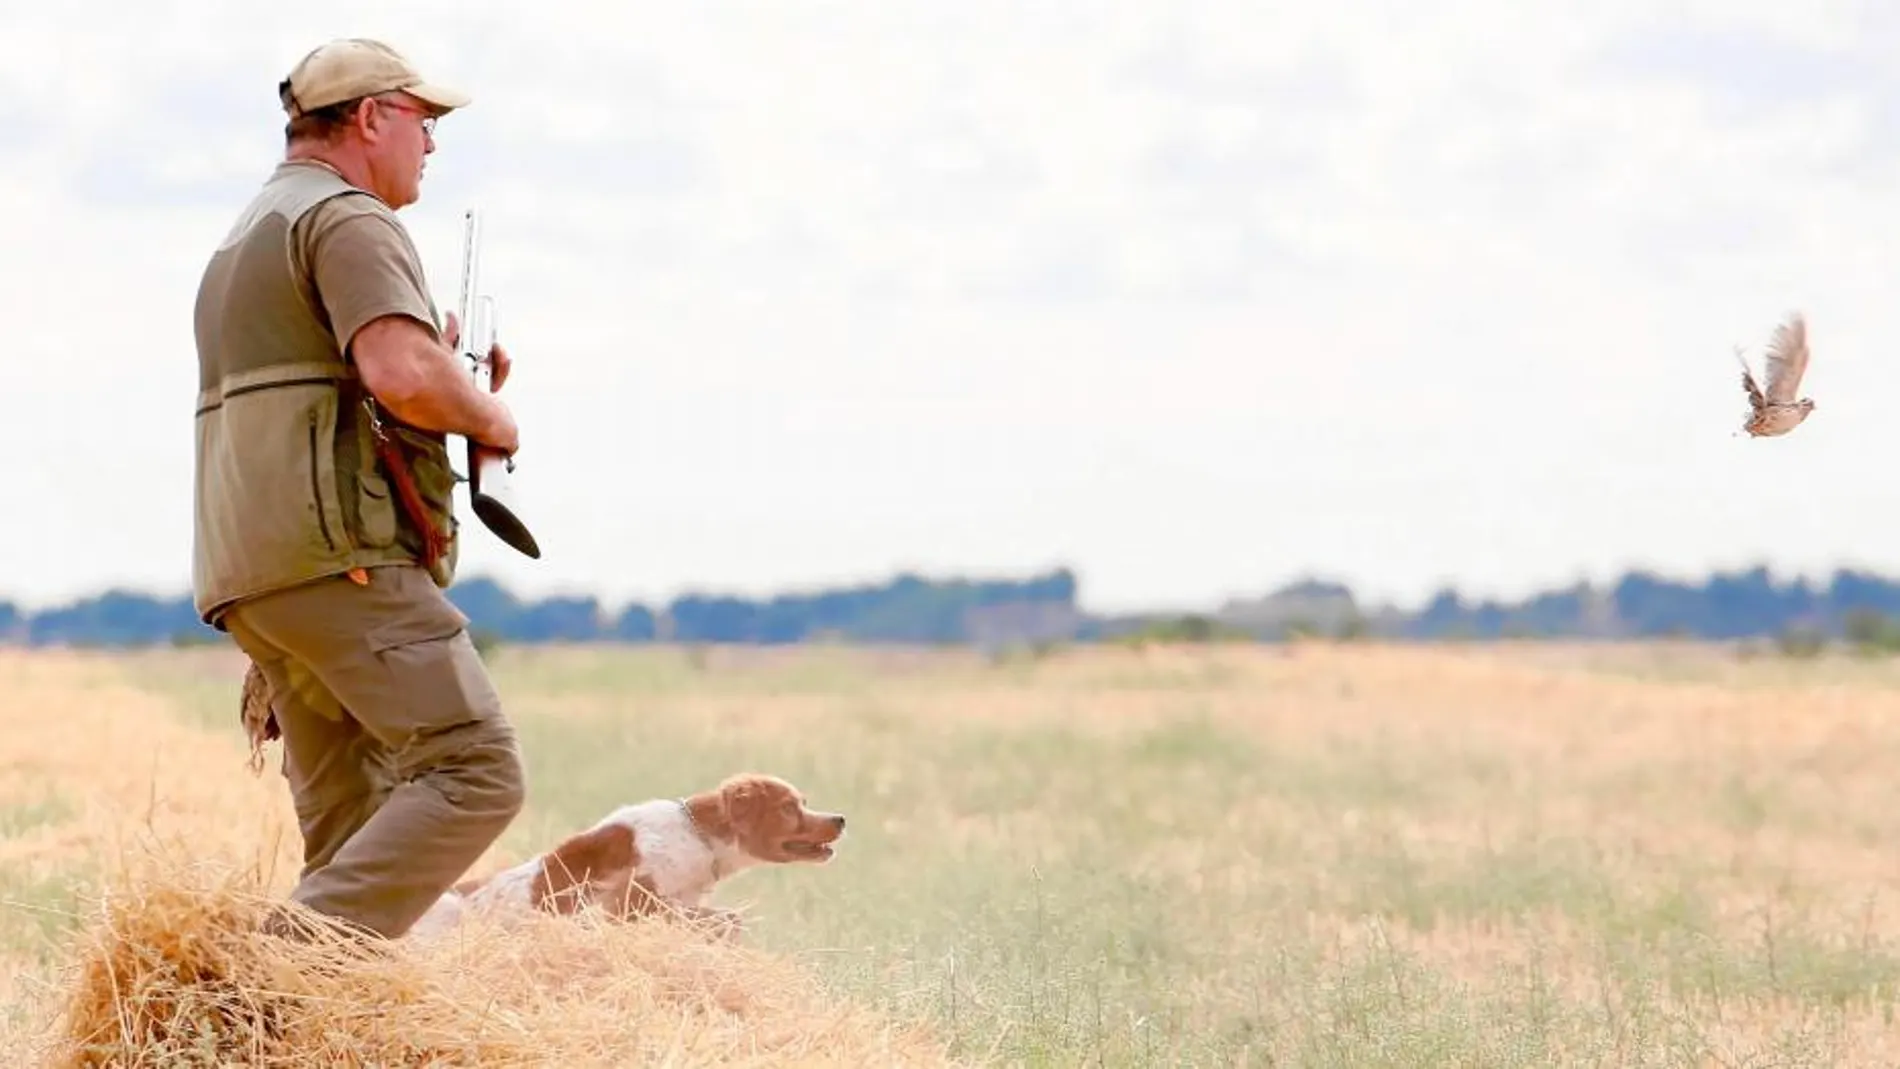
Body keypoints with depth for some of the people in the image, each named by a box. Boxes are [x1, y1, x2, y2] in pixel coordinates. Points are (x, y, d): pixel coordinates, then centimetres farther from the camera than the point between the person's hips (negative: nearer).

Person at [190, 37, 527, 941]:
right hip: (340, 556, -10)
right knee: (474, 772, -16)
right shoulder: (350, 220, -5)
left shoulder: (244, 239, 28)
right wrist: (489, 417, -2)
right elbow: (403, 375, -22)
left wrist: (442, 381, 23)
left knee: (353, 829, 7)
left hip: (250, 573, 10)